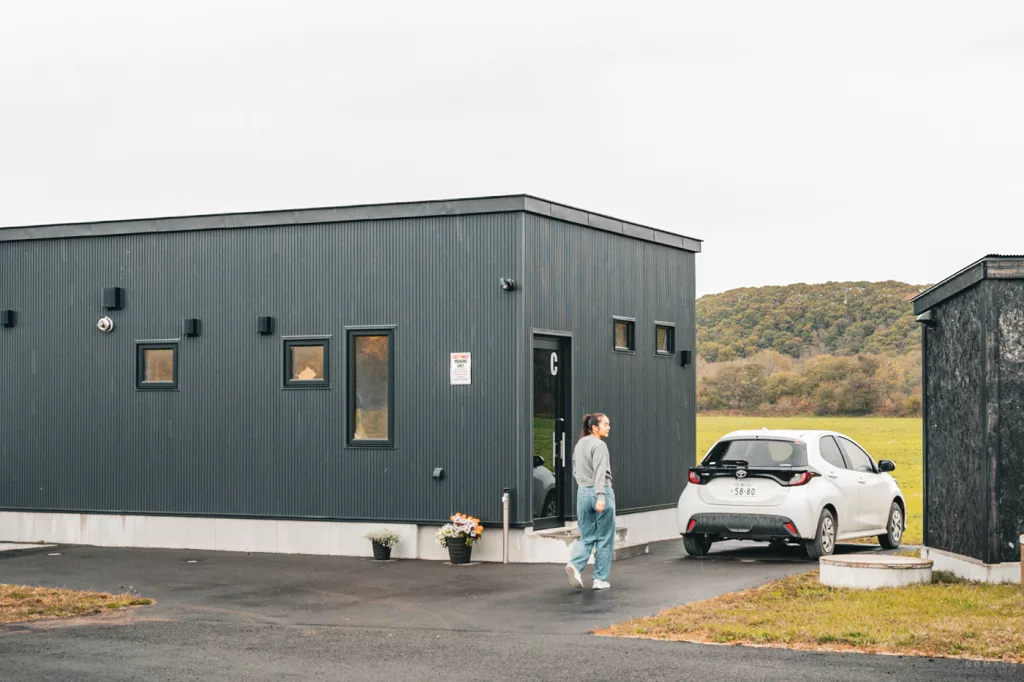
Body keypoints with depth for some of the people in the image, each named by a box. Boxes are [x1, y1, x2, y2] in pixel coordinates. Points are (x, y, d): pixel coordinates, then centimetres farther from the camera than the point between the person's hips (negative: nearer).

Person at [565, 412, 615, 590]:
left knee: (587, 536, 12)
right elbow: (599, 472, -21)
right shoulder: (599, 445, -13)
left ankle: (575, 565, -14)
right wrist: (601, 496, -27)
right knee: (605, 538, 4)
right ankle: (600, 579, 5)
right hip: (600, 491, -7)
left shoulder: (580, 444, 12)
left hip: (583, 493, 7)